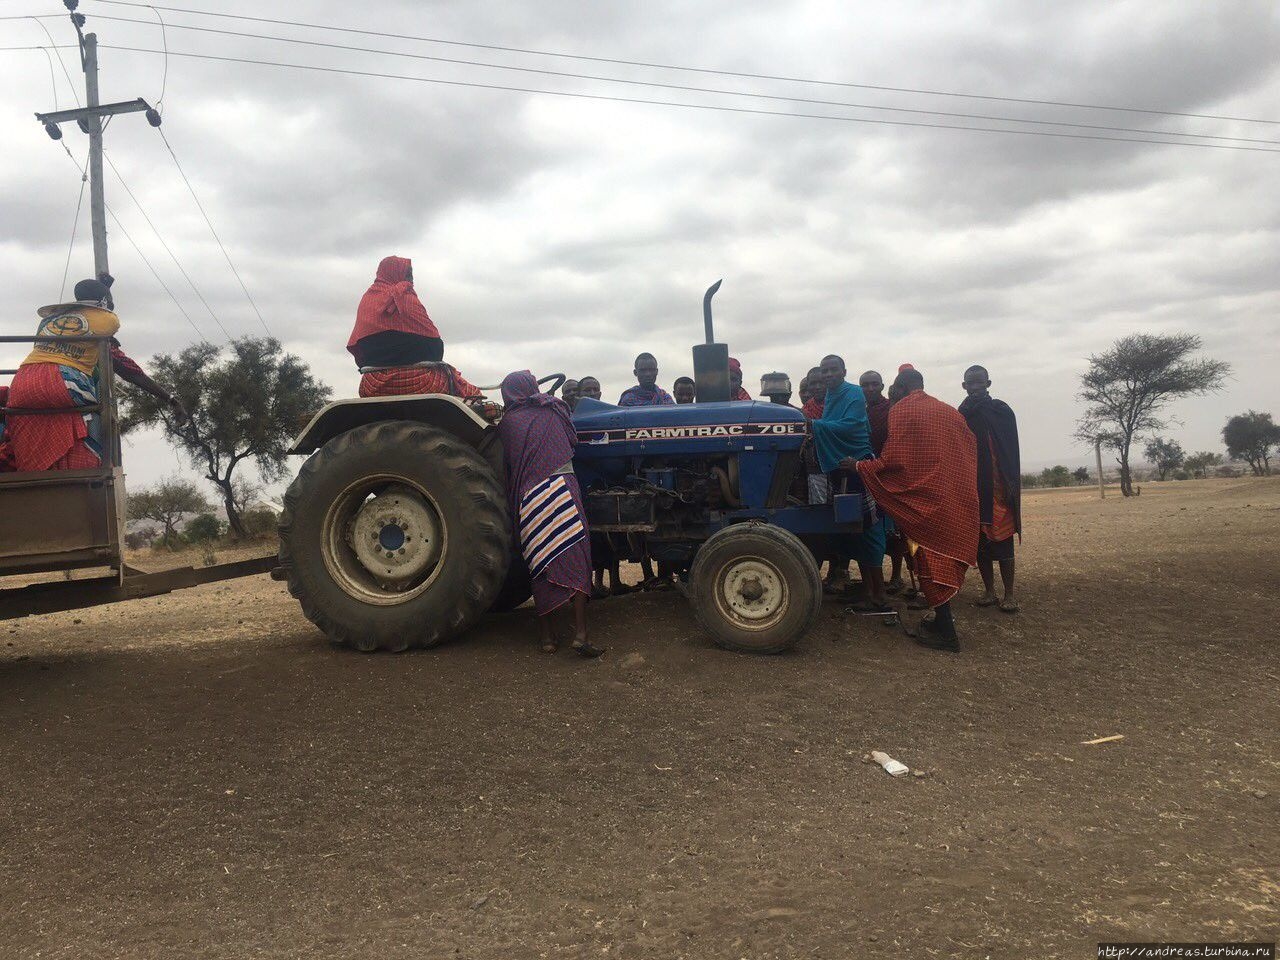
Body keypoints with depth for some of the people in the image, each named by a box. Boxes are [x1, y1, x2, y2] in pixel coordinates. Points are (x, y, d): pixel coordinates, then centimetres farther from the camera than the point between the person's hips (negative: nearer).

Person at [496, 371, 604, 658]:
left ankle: (547, 637, 10)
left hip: (527, 499, 2)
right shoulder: (553, 408, 12)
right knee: (574, 559, -3)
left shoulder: (506, 423, 12)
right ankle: (581, 634, -12)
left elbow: (506, 465, 15)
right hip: (561, 488, -1)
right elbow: (573, 440, 23)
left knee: (541, 565, 8)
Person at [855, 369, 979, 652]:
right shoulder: (949, 411, 12)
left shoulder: (901, 411, -7)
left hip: (926, 498, -6)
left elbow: (892, 460, -13)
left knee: (930, 561, 1)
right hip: (960, 498, 6)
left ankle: (945, 632, 2)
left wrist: (860, 466, -1)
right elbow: (971, 449, 16)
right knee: (947, 559, 15)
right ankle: (943, 619, 23)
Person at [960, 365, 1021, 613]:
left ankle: (1009, 595, 1)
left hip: (997, 488, -3)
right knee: (980, 543, 6)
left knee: (1002, 541, -4)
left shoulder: (1001, 410, 2)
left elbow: (1011, 451, -3)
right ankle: (989, 592, 13)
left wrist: (1011, 484, -13)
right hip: (972, 489, 3)